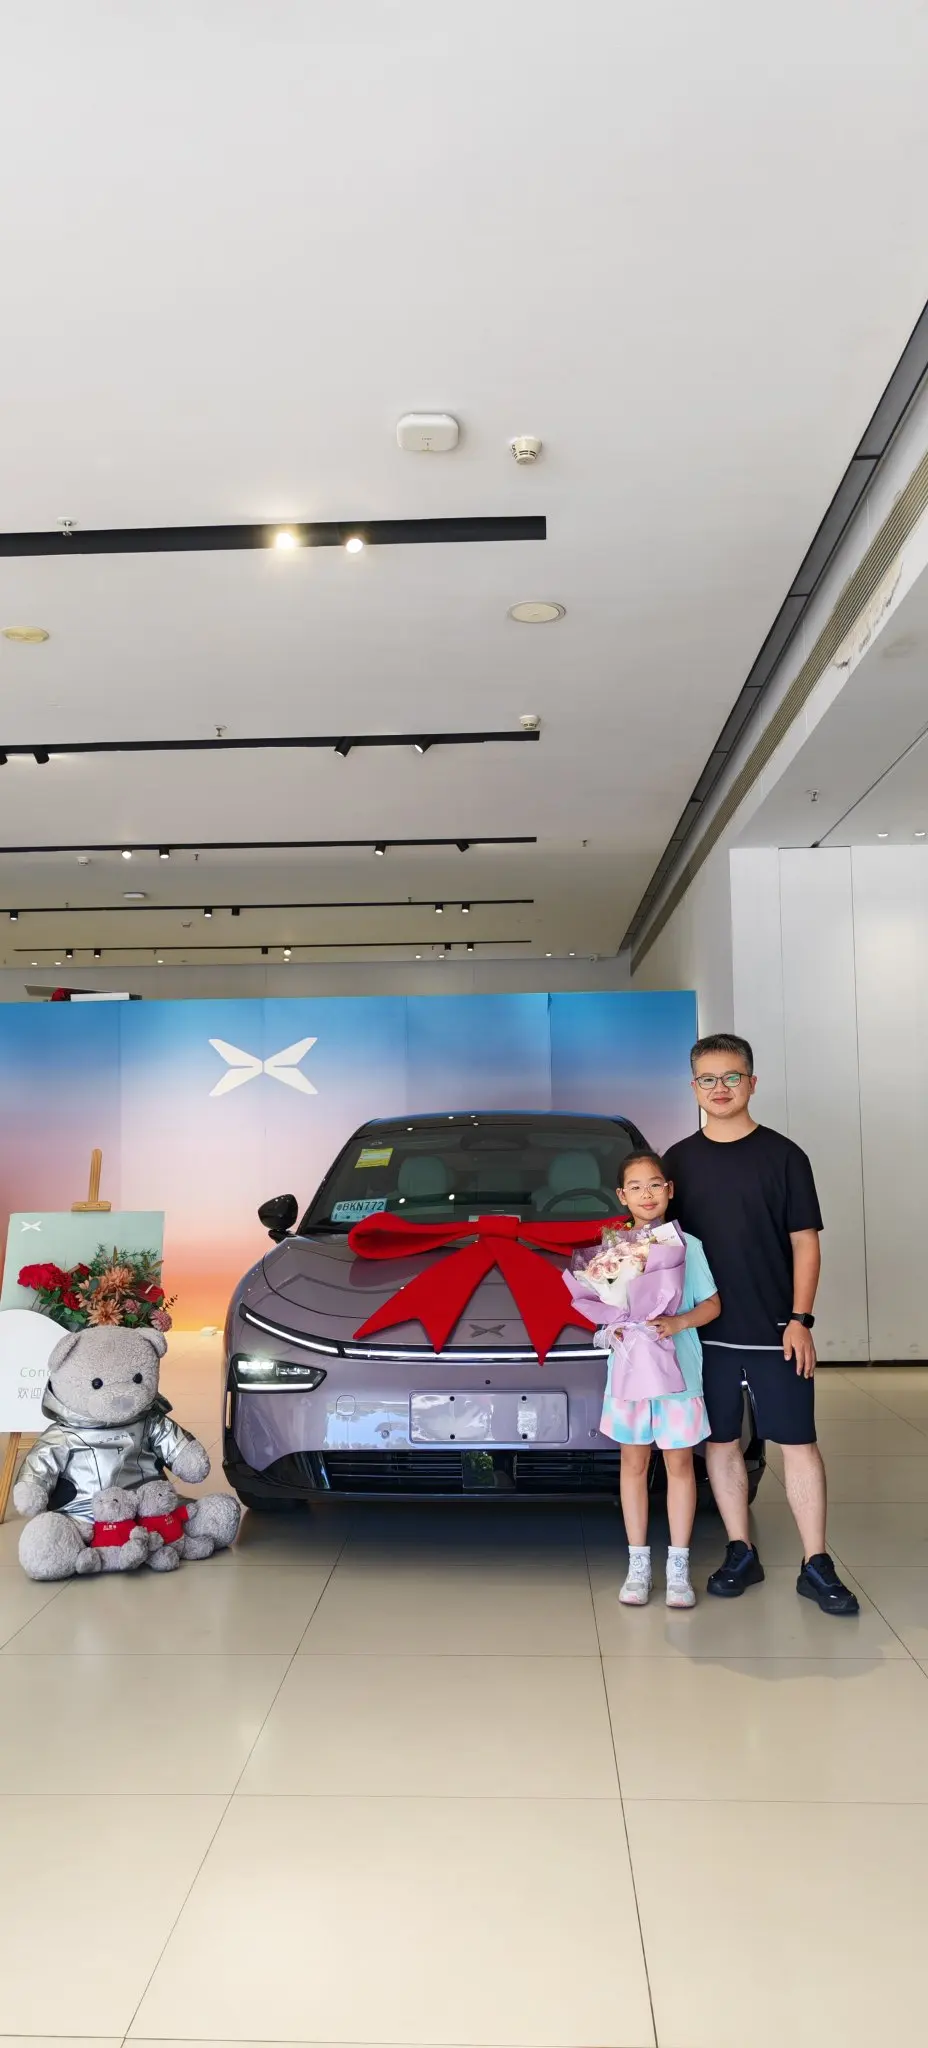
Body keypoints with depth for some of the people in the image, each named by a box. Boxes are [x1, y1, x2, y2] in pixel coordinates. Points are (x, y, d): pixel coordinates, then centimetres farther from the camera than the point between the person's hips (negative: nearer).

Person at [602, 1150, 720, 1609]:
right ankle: (638, 1564, 19)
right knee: (634, 1463, 9)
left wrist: (678, 1322, -19)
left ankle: (678, 1566, 16)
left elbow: (711, 1304, -1)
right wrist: (613, 1326, -16)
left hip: (679, 1368, -1)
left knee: (679, 1463, 6)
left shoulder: (687, 1245, -2)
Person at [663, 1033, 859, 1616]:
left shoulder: (782, 1154, -2)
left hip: (775, 1330, -2)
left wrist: (800, 1319, -10)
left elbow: (805, 1242, -1)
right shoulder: (680, 1159, 5)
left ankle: (816, 1565, 11)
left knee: (798, 1442, 1)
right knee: (721, 1442, 9)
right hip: (706, 1329, 2)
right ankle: (742, 1553, 21)